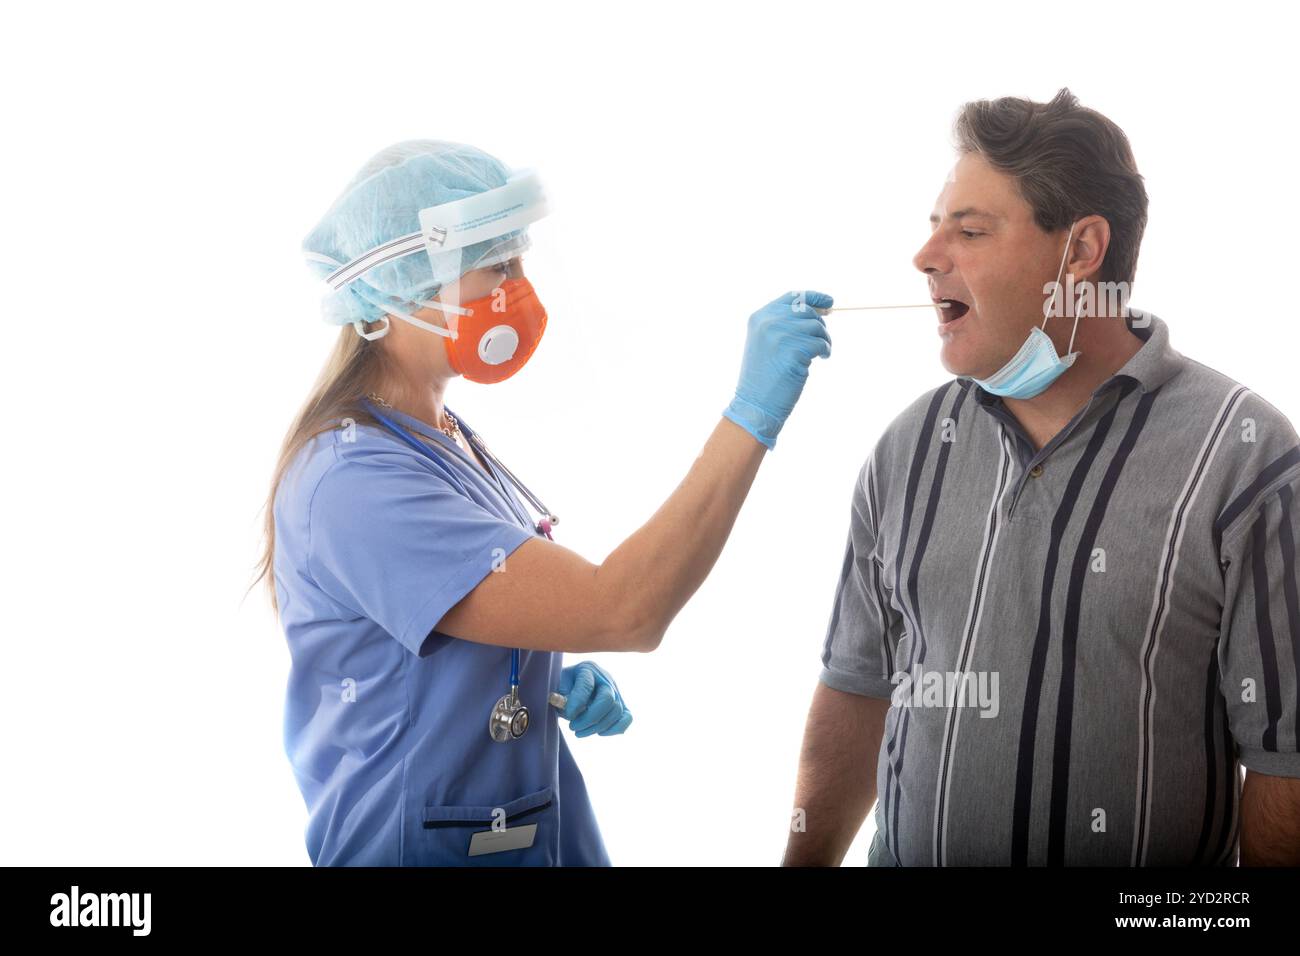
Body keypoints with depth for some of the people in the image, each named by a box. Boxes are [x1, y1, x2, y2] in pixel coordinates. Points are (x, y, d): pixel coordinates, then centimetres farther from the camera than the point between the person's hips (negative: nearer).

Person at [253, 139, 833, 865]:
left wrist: (568, 689, -2)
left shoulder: (451, 443, 6)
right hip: (423, 846, -8)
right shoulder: (352, 482, -24)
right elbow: (622, 611, -30)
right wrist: (754, 412, -29)